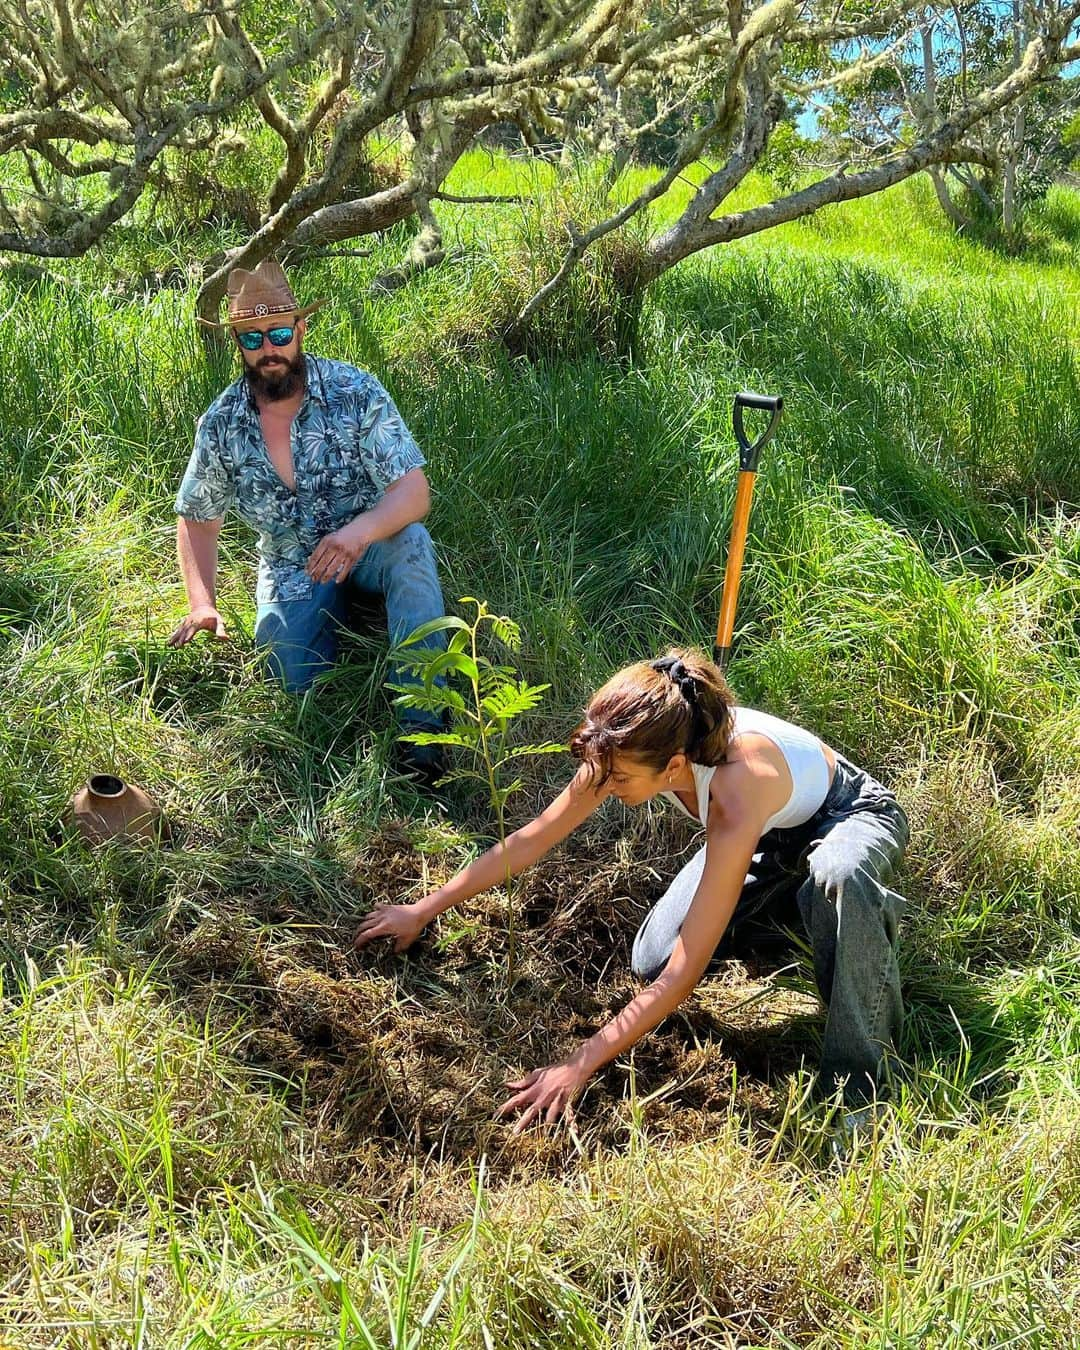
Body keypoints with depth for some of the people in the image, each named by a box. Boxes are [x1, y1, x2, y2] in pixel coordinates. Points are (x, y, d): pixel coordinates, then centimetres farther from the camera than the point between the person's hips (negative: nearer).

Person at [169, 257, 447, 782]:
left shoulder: (354, 391, -17)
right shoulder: (220, 424, -8)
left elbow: (413, 491, -23)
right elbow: (197, 518, 4)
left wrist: (360, 532, -44)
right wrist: (202, 604, -11)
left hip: (367, 544, -2)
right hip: (291, 565, 2)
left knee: (410, 544, -37)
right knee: (291, 678, -21)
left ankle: (420, 721, -34)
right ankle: (334, 605, 15)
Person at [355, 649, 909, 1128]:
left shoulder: (733, 800, -44)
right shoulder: (630, 752, -26)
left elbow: (684, 974, -40)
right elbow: (529, 840, -13)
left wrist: (579, 1066, -36)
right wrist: (423, 910, -8)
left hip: (852, 813, -6)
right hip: (775, 832, 6)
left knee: (836, 876, -45)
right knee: (648, 963, -9)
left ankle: (857, 1083, -22)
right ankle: (790, 898, 16)